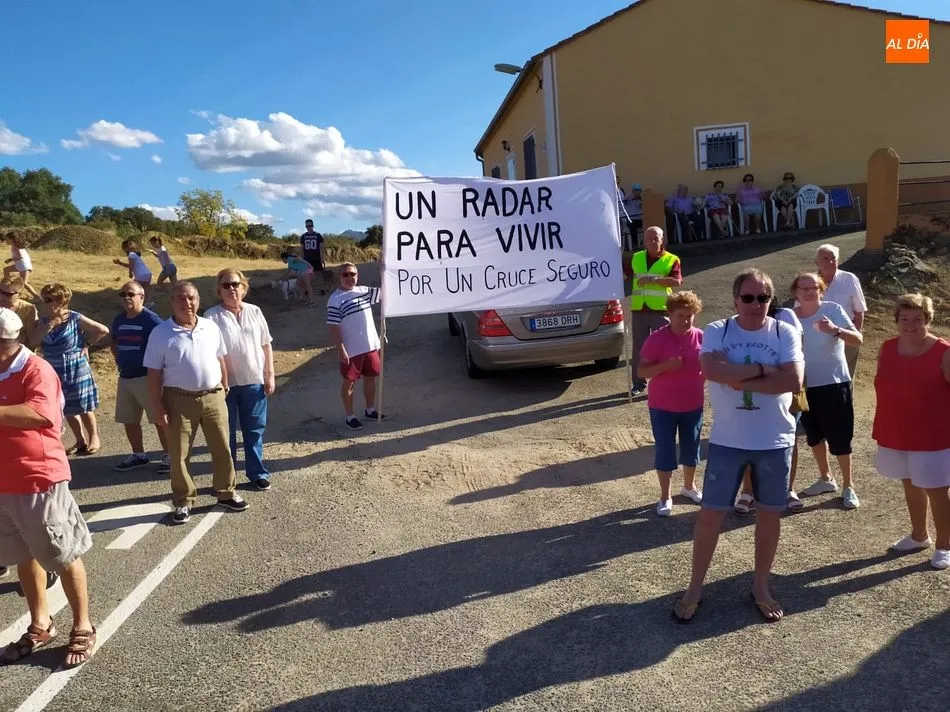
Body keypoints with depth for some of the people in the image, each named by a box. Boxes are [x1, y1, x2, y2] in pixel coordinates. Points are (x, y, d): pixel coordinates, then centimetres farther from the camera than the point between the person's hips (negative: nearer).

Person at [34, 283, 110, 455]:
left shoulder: (75, 318, -11)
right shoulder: (44, 321, 3)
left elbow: (103, 330, -10)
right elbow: (34, 341, -8)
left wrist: (87, 344, -7)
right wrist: (48, 326, -17)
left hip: (76, 372, -5)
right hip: (55, 373, 5)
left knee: (84, 408, 5)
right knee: (68, 410, 12)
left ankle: (94, 439, 21)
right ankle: (81, 441, 26)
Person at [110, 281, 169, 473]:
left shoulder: (151, 319, -12)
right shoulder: (119, 319, 10)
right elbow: (114, 342, 28)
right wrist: (119, 360, 16)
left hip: (147, 377, -8)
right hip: (124, 378, 8)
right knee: (129, 420, 13)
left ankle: (168, 455, 5)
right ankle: (139, 455, 26)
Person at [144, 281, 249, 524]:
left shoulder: (211, 327, 4)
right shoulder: (161, 333, -6)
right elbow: (154, 374, -5)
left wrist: (224, 388, 12)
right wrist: (159, 408, -9)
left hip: (213, 397, 3)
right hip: (180, 400, -3)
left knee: (222, 448, 10)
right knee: (179, 454, 4)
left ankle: (226, 492, 25)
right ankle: (183, 501, 19)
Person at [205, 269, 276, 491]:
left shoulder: (255, 312, 4)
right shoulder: (212, 316, -6)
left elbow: (266, 346, 8)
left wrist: (270, 376, 5)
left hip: (254, 382, 3)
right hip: (225, 384, -3)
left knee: (254, 430, 12)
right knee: (226, 432, 8)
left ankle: (257, 473, 24)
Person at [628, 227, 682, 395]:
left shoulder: (671, 259, -1)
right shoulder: (636, 258, 13)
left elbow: (676, 281, -15)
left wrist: (653, 279, -21)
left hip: (660, 310, -4)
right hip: (639, 309, 4)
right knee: (638, 348, 9)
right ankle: (639, 383, 19)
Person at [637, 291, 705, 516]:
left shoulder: (701, 338, -5)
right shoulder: (657, 339, -15)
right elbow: (641, 371, -14)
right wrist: (665, 365, -28)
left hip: (693, 406, 4)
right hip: (662, 407, -3)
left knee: (691, 448, 17)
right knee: (664, 451, 4)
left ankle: (689, 486, 40)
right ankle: (665, 497, 18)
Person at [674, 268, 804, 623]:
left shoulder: (785, 333, -3)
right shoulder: (717, 331, -4)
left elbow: (794, 381, -17)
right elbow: (712, 370, -23)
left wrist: (741, 380, -19)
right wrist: (762, 369, -19)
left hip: (775, 441, 1)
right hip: (727, 441, -1)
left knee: (770, 513, 13)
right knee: (711, 514, 5)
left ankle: (761, 586, 32)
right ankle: (695, 587, 21)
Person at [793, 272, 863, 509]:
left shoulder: (833, 309, -12)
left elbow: (857, 339, -21)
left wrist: (835, 330, -38)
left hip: (834, 383, -4)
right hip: (804, 386, 4)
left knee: (839, 437, 1)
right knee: (814, 435, 17)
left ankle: (848, 487, 16)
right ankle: (826, 479, 36)